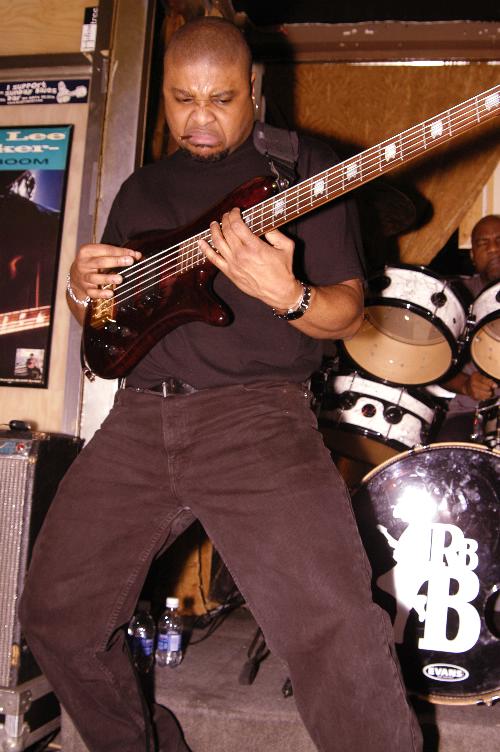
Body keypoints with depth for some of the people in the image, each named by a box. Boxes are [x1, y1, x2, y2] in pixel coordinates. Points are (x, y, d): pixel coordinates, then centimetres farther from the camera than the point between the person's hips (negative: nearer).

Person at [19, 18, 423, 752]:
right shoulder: (142, 188, 21)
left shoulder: (304, 167, 6)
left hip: (258, 413, -5)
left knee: (334, 632, -20)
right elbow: (101, 309, 26)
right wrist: (84, 289, 2)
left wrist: (286, 295, -21)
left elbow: (348, 310, 1)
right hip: (140, 417, 5)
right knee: (56, 615, 7)